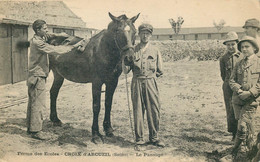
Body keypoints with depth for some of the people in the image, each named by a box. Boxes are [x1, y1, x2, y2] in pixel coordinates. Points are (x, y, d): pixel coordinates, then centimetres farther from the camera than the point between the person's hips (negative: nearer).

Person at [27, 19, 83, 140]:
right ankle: (36, 130, 0)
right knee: (38, 104, -6)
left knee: (32, 102, 16)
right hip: (38, 77, -10)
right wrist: (74, 46, -22)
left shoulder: (36, 39, 10)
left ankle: (30, 127, 26)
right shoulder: (38, 43, -20)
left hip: (34, 77, 10)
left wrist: (57, 35, 15)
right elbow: (55, 50, -24)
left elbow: (46, 36, 32)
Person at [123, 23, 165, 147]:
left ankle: (154, 138, 12)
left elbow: (160, 71, 13)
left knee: (154, 110, -1)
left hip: (150, 83, 1)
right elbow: (127, 69, 7)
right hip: (137, 82, 0)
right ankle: (139, 138, 12)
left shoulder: (155, 51, 10)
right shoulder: (133, 50, 7)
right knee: (138, 110, 1)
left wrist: (151, 75, 2)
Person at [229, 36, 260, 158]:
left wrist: (250, 93, -16)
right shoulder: (239, 64, 11)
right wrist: (239, 90, -9)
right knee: (248, 127, 13)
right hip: (237, 99, 4)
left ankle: (235, 151, 1)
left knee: (243, 126, -12)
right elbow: (232, 80, 9)